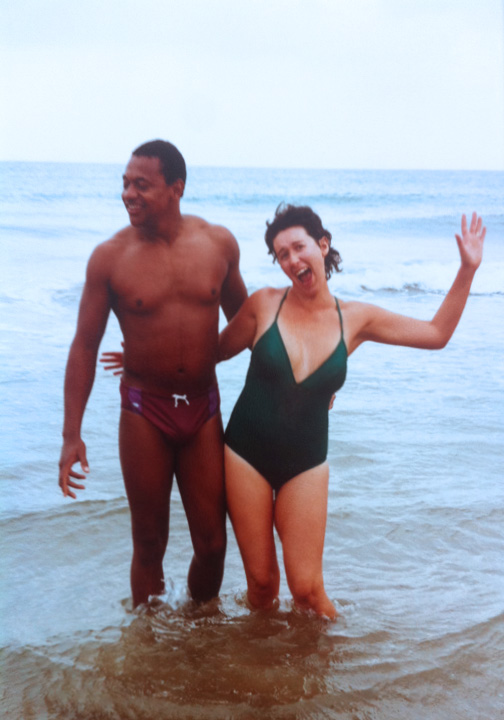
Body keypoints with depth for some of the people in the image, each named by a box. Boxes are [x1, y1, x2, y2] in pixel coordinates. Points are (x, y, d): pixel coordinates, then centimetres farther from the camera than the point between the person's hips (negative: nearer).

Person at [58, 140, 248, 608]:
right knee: (149, 545, 7)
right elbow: (85, 346, -2)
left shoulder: (218, 244, -2)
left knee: (212, 544, 6)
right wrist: (71, 435, -7)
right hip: (144, 411, -2)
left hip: (203, 407, 2)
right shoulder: (109, 257, -8)